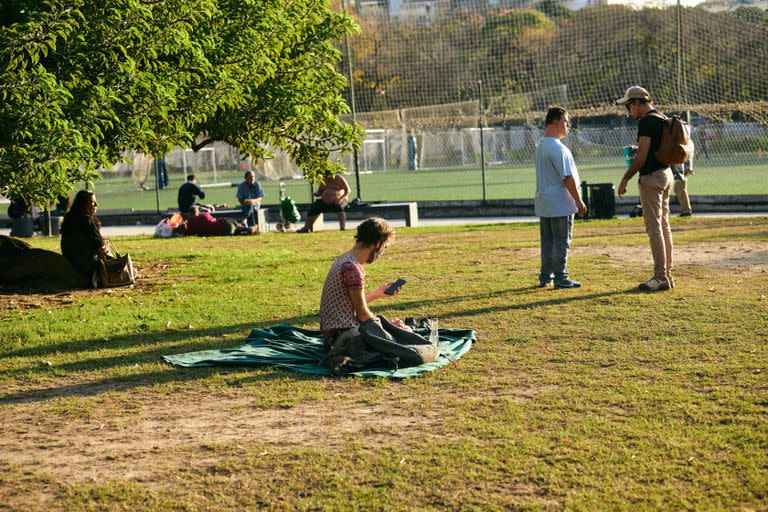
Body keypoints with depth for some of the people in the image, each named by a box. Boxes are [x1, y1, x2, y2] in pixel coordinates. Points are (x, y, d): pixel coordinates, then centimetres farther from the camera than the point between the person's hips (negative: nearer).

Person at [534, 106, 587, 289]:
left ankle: (546, 277, 19)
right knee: (562, 241, -1)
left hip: (543, 203, 9)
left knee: (547, 241, 14)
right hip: (560, 204, -9)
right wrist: (579, 201, -13)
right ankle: (560, 277, 3)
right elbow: (568, 178, -19)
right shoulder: (558, 148, -19)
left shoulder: (541, 145, 12)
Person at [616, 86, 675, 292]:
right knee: (664, 226, 13)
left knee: (654, 228, -7)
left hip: (651, 178, -10)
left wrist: (625, 179, -12)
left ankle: (660, 277, -7)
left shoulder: (646, 122, -16)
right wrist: (639, 150, 20)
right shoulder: (662, 119, 14)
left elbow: (642, 157, -19)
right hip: (666, 174, 10)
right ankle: (667, 274, 17)